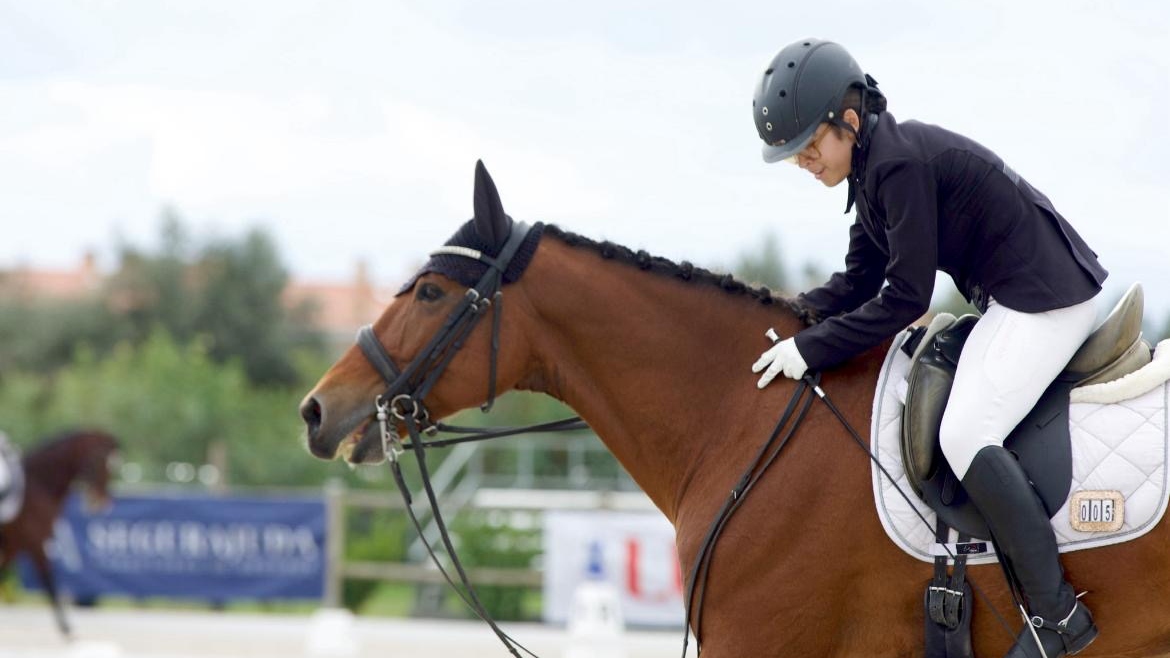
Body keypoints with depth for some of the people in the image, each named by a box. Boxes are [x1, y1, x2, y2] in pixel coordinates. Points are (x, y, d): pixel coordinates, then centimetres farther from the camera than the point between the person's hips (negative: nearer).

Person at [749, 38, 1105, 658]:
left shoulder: (899, 162, -23)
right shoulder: (872, 166, 9)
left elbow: (904, 299, -22)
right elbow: (860, 281, 15)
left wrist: (812, 348, -19)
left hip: (1046, 298, -11)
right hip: (1009, 302, 11)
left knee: (965, 436, -20)